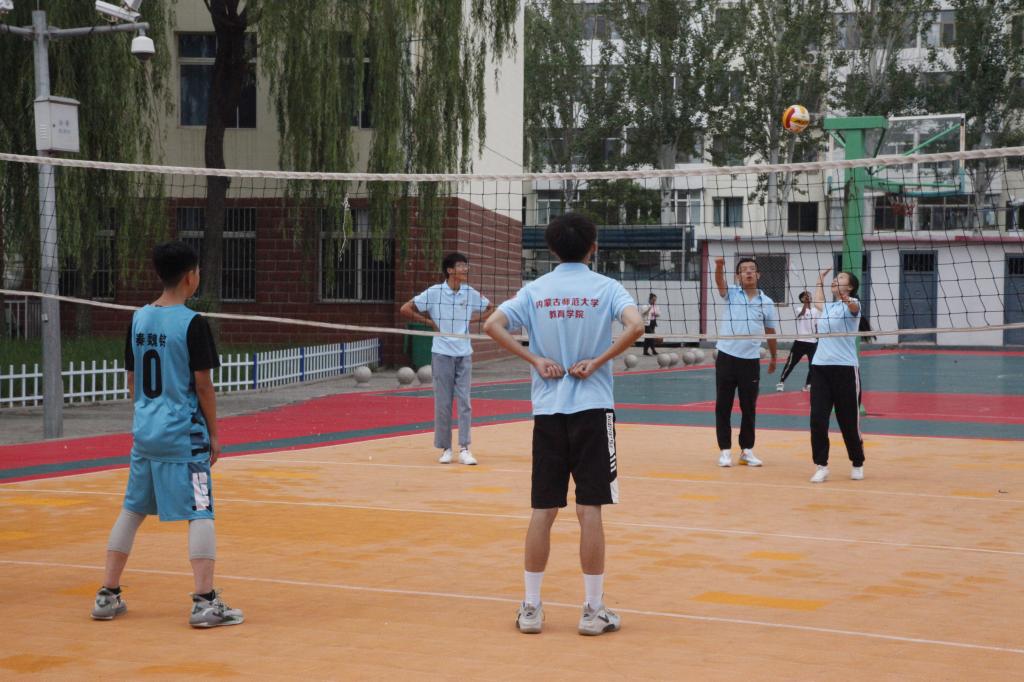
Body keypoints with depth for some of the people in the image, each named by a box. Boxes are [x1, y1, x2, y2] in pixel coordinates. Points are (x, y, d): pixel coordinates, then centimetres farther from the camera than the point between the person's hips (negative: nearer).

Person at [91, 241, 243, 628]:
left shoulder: (139, 319, 7)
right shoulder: (192, 323, -11)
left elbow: (132, 381, 12)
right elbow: (203, 385, -10)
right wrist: (214, 434, -2)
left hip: (144, 432, 7)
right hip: (185, 435, -6)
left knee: (132, 511, 15)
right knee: (200, 514, -4)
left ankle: (107, 596, 17)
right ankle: (204, 602, -9)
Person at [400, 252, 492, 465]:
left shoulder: (471, 293, 3)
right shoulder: (434, 292, -6)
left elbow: (490, 308, 19)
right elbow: (406, 309, -2)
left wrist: (472, 320, 5)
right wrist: (429, 321, -4)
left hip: (464, 354, 2)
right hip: (442, 353, -2)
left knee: (464, 401, -2)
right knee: (443, 403, 2)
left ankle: (464, 448, -1)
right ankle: (445, 448, 11)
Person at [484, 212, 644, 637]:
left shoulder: (534, 291, 5)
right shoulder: (605, 288, -1)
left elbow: (492, 325, -5)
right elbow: (635, 325, -18)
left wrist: (536, 360, -3)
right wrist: (598, 361, -10)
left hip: (547, 411, 2)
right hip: (593, 410, -2)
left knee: (543, 511, 7)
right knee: (589, 511, 1)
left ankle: (531, 608, 11)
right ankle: (593, 611, 6)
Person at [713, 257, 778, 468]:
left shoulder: (766, 302, 5)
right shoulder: (731, 294, 2)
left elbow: (770, 333, 14)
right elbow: (719, 282, -20)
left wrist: (774, 358, 20)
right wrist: (719, 266, -40)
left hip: (751, 361, 1)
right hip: (726, 357, -1)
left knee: (749, 408, 6)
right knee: (723, 407, 2)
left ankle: (747, 450, 16)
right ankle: (725, 450, 9)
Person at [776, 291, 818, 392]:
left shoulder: (815, 310, 9)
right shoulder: (799, 310, -7)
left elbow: (816, 326, 15)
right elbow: (802, 313, -32)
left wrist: (818, 339, 13)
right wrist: (805, 302, -42)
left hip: (812, 342, 5)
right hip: (800, 341, -5)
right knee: (791, 363, -2)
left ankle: (808, 384, 14)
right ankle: (781, 382, 7)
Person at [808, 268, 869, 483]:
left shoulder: (852, 304, -4)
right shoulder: (827, 307, 16)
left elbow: (854, 307, -32)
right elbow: (817, 301, 43)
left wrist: (848, 301, -54)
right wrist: (820, 280, 44)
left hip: (845, 369, -6)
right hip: (820, 367, 6)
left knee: (849, 421, 3)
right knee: (817, 419, -5)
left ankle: (857, 465, 21)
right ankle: (821, 466, 0)